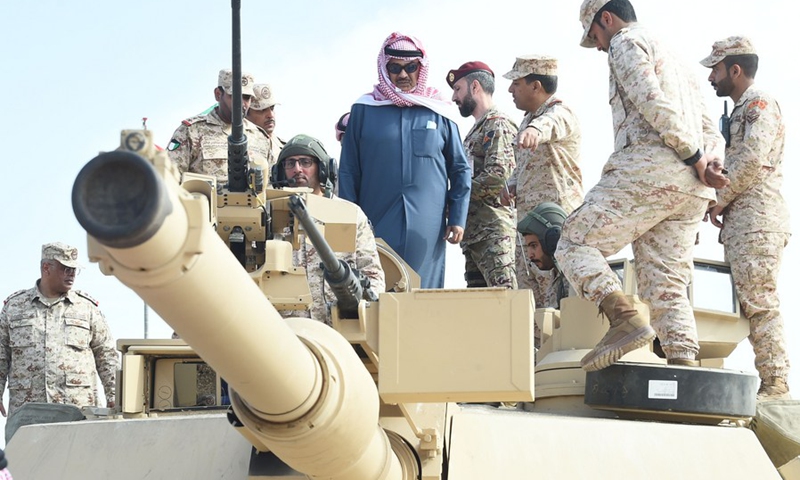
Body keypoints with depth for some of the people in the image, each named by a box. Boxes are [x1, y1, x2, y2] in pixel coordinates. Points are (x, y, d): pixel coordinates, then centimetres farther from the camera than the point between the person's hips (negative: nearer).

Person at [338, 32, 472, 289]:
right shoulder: (364, 111, 6)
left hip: (426, 229, 1)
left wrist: (458, 219, 4)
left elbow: (461, 170, 12)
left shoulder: (439, 113, 8)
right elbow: (348, 170, 8)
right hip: (377, 226, 0)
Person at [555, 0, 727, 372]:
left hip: (649, 168, -8)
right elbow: (712, 135, 27)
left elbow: (651, 101, -14)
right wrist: (706, 161, 7)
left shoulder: (627, 42, 4)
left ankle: (625, 318, -27)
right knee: (665, 284, 5)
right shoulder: (676, 63, 33)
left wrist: (691, 154, -11)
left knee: (575, 244, -4)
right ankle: (684, 363, -10)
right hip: (693, 188, 8)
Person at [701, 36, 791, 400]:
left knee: (759, 302, -14)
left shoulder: (759, 104, -5)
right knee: (752, 303, 5)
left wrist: (718, 202, -9)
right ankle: (772, 381, 3)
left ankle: (775, 383, -16)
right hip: (741, 221, 10)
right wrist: (722, 204, 9)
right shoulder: (740, 110, 25)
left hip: (757, 219, -10)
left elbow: (752, 160, -17)